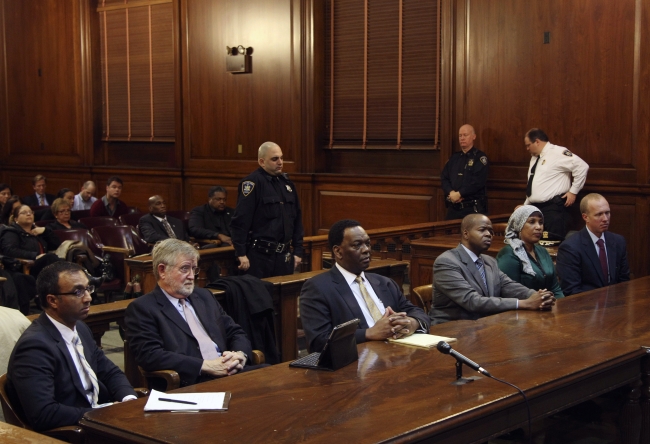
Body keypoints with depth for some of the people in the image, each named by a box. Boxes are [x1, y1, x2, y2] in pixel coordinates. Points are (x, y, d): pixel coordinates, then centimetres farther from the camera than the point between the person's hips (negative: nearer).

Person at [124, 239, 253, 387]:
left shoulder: (204, 296, 23)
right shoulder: (142, 308, 2)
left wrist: (240, 355, -2)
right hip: (190, 385, -7)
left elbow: (236, 333, 22)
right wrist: (207, 366, -16)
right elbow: (150, 356, -11)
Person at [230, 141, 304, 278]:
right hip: (259, 255, -7)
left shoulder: (286, 182, 12)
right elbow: (240, 221, -15)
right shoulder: (252, 183, -10)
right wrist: (241, 254, -18)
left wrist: (298, 251, 13)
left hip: (284, 255, 7)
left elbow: (297, 218, 17)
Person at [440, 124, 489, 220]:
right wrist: (451, 193, -11)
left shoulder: (480, 157, -3)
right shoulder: (454, 157, 16)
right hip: (453, 208, 6)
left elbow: (478, 181, -16)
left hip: (474, 208, -6)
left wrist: (459, 194, -18)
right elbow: (444, 178, 9)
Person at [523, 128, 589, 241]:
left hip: (553, 209, -9)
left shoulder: (557, 153, -9)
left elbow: (582, 166, -17)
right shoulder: (534, 157, 20)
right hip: (535, 208, 9)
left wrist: (573, 191, -13)